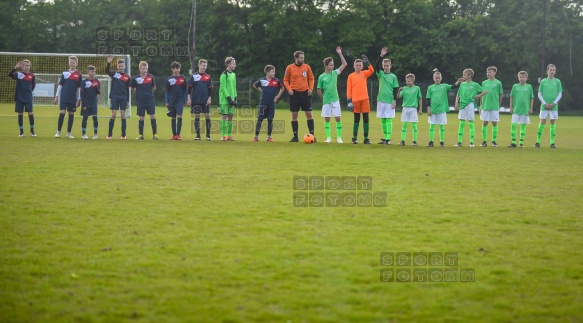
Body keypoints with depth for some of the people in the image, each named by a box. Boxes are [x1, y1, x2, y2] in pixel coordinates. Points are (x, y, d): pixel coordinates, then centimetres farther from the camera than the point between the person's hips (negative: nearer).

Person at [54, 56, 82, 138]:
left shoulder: (79, 75, 4)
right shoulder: (64, 73, 5)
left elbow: (79, 88, 5)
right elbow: (60, 85, 7)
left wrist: (79, 99, 1)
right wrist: (56, 96, 3)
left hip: (73, 99, 1)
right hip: (63, 97, -1)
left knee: (71, 114, 4)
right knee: (62, 113, -7)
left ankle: (69, 133, 11)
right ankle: (58, 132, 1)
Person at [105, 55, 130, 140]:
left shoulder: (127, 77, 7)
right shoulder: (114, 73, 3)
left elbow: (127, 90, 10)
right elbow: (106, 71, -18)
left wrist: (128, 101, 8)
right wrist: (108, 63, -36)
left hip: (123, 98, 1)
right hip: (114, 97, -1)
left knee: (123, 114, 0)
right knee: (113, 114, -5)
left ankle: (123, 135, 5)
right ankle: (109, 134, 3)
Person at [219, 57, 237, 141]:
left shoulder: (234, 74, 13)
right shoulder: (224, 74, -9)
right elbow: (223, 87, -13)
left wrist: (235, 98, 10)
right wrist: (228, 98, -17)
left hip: (231, 99, 7)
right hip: (224, 99, -7)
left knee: (230, 116, 6)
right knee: (224, 116, -5)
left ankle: (229, 135, 11)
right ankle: (223, 135, -3)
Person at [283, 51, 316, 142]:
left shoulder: (307, 67, 3)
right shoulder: (290, 68, -1)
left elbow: (311, 78, 12)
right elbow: (285, 80, 6)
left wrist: (311, 88, -2)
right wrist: (289, 89, -9)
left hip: (305, 93, 1)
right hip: (294, 93, -1)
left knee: (309, 114, -2)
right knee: (294, 115, 1)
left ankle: (312, 135, 3)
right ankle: (295, 136, 8)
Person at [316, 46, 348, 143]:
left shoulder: (335, 73, 4)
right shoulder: (321, 77, -1)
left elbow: (344, 64, 1)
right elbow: (319, 90, 5)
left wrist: (340, 54, -4)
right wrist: (323, 99, 6)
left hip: (335, 100, 1)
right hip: (326, 101, -1)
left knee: (338, 118, -3)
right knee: (327, 119, 3)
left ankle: (339, 137, 3)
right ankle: (328, 137, 11)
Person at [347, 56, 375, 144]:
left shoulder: (364, 73, 8)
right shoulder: (351, 76, 3)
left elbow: (372, 71, -13)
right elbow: (349, 89, 1)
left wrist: (367, 62, -23)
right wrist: (349, 100, -5)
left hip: (364, 99, 1)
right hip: (355, 100, -1)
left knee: (366, 119, 0)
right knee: (356, 119, 4)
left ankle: (366, 138, 5)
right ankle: (354, 138, 11)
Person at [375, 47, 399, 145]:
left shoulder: (393, 76, 2)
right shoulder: (380, 74, 7)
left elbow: (396, 89, 1)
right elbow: (376, 65, -9)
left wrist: (394, 100, -6)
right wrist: (381, 56, -19)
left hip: (390, 101, -3)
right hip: (381, 100, 3)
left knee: (388, 119, -6)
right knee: (383, 120, 6)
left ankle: (388, 139, -6)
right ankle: (385, 138, 12)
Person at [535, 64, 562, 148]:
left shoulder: (557, 81, 4)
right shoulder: (543, 81, 3)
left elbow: (560, 94, 4)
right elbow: (539, 94, 4)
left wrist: (554, 103, -9)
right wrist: (544, 103, -8)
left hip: (554, 106, 0)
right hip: (544, 106, 0)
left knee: (553, 123, 1)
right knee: (542, 122, -1)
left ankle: (552, 142, 4)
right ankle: (538, 142, 2)